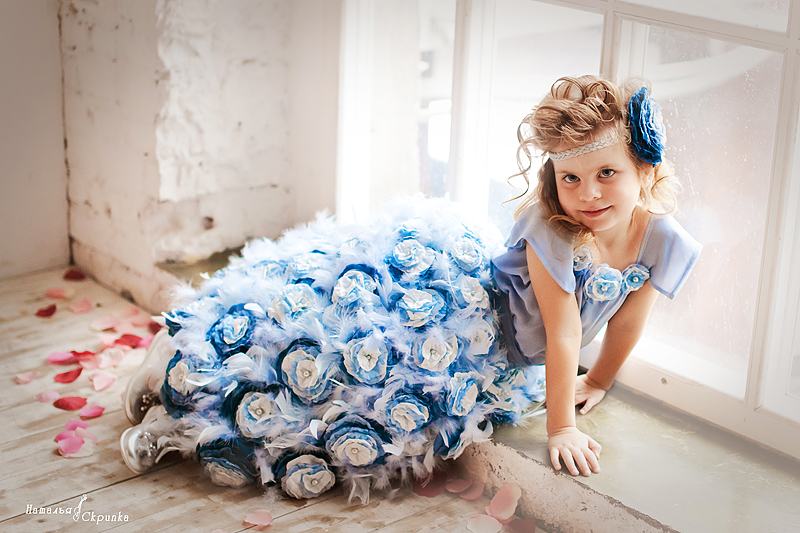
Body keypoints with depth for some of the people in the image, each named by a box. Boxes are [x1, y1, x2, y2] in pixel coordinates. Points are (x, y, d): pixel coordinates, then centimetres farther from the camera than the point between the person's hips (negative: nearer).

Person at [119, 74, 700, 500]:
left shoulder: (662, 240, -16)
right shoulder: (549, 225, -31)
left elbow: (627, 322, 1)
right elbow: (563, 332, -27)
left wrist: (597, 383, 13)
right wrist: (561, 427, -20)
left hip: (511, 360, 4)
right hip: (471, 298, -4)